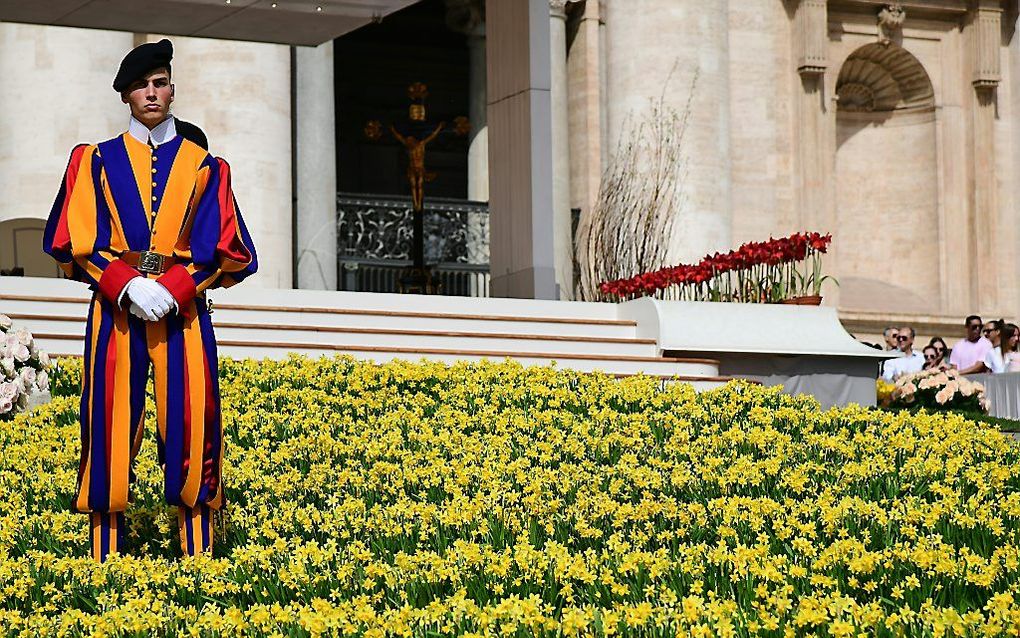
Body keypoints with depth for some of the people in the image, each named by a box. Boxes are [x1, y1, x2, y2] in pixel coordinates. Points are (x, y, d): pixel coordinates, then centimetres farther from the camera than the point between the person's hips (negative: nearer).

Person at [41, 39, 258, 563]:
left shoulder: (203, 166, 12)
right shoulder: (96, 161, 11)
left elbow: (225, 249, 4)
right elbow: (73, 242, 3)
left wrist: (173, 289, -11)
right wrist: (126, 285, -12)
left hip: (184, 310, 0)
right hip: (116, 308, 0)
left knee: (189, 424, -7)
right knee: (113, 426, -5)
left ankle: (197, 552, -4)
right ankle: (106, 554, -3)